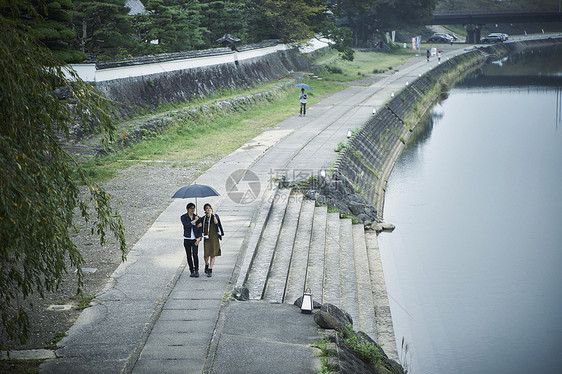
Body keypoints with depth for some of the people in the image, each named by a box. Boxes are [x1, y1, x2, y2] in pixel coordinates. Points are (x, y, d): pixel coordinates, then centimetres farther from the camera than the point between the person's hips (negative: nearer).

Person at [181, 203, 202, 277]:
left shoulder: (197, 217, 4)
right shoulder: (183, 217, -2)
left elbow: (200, 228, 5)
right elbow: (186, 225, -19)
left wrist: (199, 238, -7)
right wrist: (194, 221, -17)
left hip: (195, 239, 0)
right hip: (187, 239, 0)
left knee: (195, 255, -14)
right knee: (189, 256, 4)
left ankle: (196, 270, -1)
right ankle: (192, 271, 15)